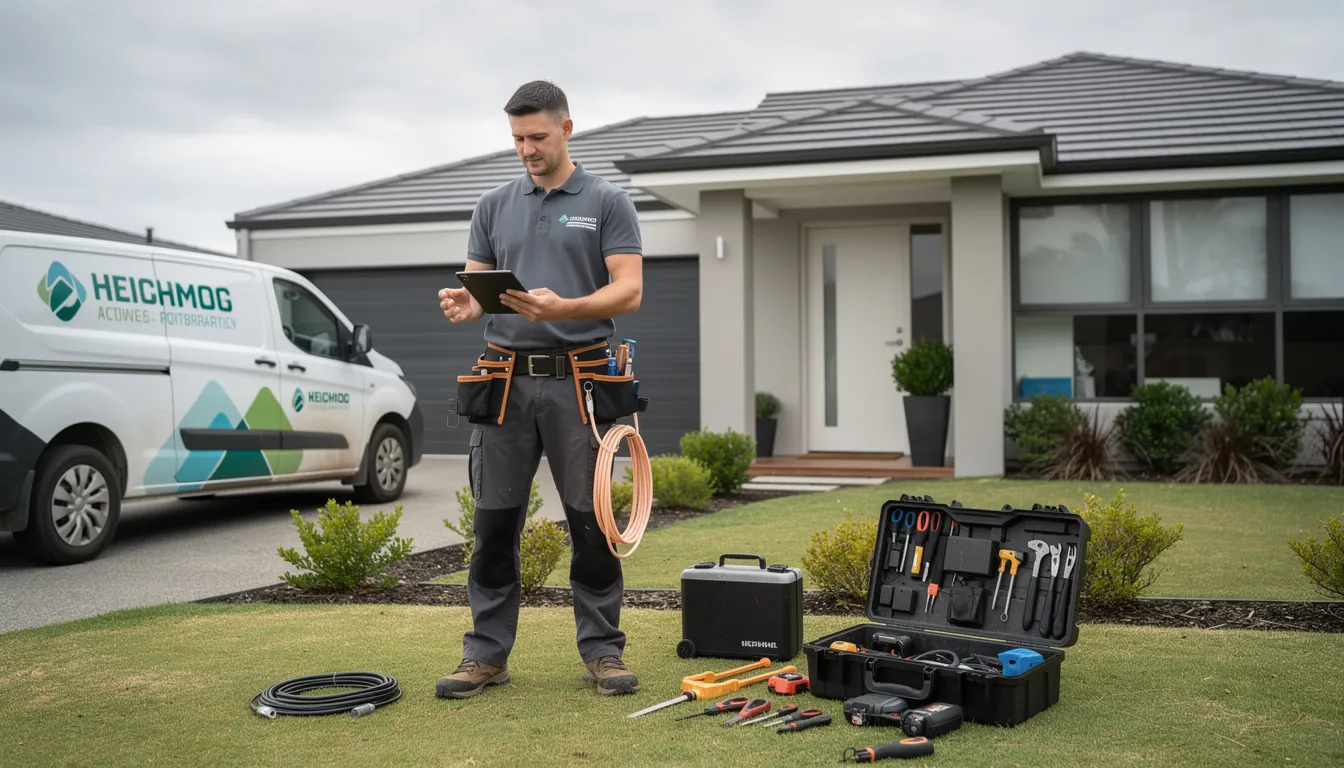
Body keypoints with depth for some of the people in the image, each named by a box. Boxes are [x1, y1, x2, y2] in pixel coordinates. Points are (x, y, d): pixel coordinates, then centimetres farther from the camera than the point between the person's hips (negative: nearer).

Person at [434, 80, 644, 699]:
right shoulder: (495, 206, 12)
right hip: (506, 381, 3)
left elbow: (629, 290, -8)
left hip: (578, 381, -3)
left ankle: (602, 649, 13)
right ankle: (487, 652, 15)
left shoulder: (607, 202, 1)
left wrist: (564, 307, -25)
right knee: (494, 521, 5)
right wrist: (463, 305, -14)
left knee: (591, 520, 2)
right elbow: (477, 287, 10)